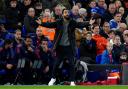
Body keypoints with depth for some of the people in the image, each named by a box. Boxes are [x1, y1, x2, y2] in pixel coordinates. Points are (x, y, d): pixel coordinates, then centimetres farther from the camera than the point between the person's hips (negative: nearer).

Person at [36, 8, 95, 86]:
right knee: (57, 63, 8)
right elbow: (50, 25, -11)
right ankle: (53, 78, 29)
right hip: (60, 46, 0)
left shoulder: (72, 22, -2)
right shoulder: (59, 22, -2)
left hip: (69, 47, 0)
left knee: (72, 64, -2)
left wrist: (89, 23, -31)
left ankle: (72, 81, 6)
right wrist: (41, 23, -26)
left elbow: (80, 24, -14)